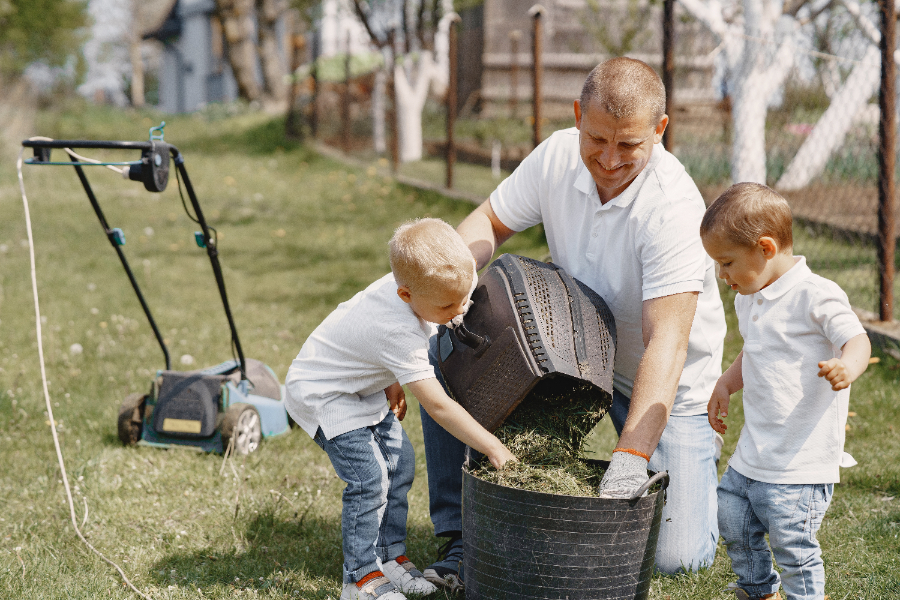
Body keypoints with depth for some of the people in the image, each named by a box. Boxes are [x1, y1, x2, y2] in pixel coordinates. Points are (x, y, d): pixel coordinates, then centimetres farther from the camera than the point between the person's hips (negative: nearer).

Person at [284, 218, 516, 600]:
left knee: (399, 463, 7)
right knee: (370, 478, -16)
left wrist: (392, 381, 14)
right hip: (322, 395, -9)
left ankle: (391, 557, 18)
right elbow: (438, 406, -35)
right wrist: (493, 447, -31)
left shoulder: (407, 282, -13)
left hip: (362, 385, 9)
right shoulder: (399, 333, -38)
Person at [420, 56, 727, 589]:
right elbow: (488, 222, 2)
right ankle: (462, 534, -3)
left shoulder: (674, 209, -30)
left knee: (674, 556, -15)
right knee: (446, 347, -15)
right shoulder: (557, 157, -12)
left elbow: (666, 343, -36)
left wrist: (632, 453, -46)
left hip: (667, 384, -5)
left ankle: (700, 465, 21)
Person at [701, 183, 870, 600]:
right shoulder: (749, 298, 11)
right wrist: (726, 385, 16)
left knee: (792, 542, -8)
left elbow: (857, 341, -21)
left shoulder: (816, 295, -15)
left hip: (801, 458, -9)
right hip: (753, 452, 9)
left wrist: (847, 367, -42)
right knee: (732, 523, 18)